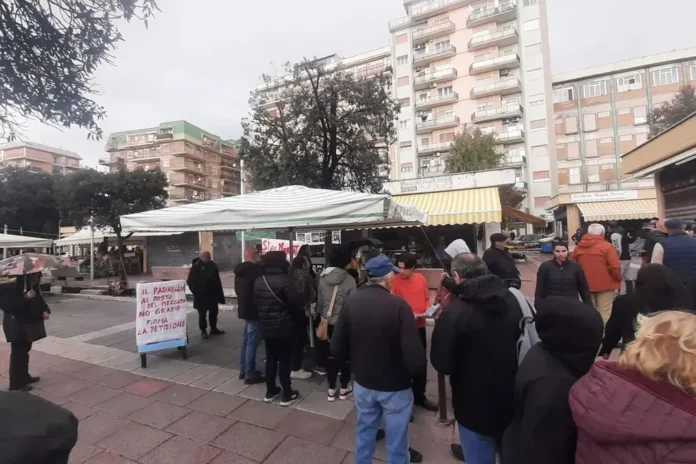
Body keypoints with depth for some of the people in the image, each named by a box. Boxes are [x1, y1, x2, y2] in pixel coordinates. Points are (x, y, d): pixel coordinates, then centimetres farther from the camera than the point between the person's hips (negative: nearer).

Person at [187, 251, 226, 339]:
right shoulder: (196, 267, -10)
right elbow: (190, 282, -10)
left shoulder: (213, 265, 3)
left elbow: (217, 280, 8)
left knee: (214, 312, 13)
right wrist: (197, 293, -14)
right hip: (201, 296, -5)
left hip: (213, 294, 5)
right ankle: (203, 331, 17)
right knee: (202, 314, 5)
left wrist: (219, 293, 5)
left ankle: (214, 329, 27)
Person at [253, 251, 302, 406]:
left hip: (266, 327, 6)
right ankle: (287, 395, 16)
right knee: (284, 360, 5)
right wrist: (297, 315, 2)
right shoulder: (284, 281, -20)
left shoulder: (258, 281, 1)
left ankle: (270, 391, 29)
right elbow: (295, 303, -18)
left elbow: (256, 303, 9)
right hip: (284, 327, -6)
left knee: (270, 358, 18)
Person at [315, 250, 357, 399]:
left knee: (330, 354, 15)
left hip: (328, 322, 4)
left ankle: (331, 389, 24)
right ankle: (344, 388, 25)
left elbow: (319, 300, 1)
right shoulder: (349, 280, -17)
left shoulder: (322, 278, -6)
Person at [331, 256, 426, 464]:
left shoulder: (350, 302, -12)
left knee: (364, 434, 25)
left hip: (363, 383, 4)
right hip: (396, 387, -4)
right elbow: (414, 356, -26)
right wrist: (418, 371, -3)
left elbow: (337, 349, -5)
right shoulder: (399, 305, -25)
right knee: (396, 441, 18)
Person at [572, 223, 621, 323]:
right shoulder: (606, 246, -10)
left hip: (585, 285, 4)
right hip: (604, 284, -4)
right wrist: (618, 278, 2)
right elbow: (615, 266, -15)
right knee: (605, 311, 4)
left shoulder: (578, 247, 5)